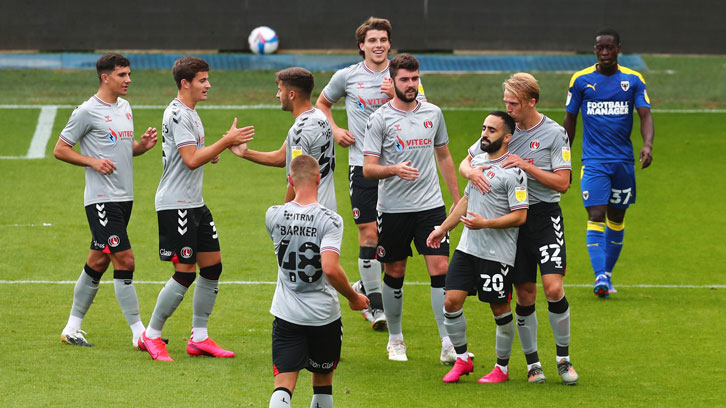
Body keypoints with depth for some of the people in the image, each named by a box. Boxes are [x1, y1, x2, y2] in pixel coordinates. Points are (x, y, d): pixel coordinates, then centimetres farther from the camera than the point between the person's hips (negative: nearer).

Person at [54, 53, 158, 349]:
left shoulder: (124, 107, 15)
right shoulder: (88, 111, -9)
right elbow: (60, 150, -5)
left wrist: (143, 145, 4)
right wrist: (93, 161, -17)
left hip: (124, 199, 8)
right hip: (102, 199, -8)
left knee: (98, 262, 11)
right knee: (125, 261, -12)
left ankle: (72, 328, 20)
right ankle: (138, 332, -9)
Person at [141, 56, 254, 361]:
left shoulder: (190, 113, 16)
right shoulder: (177, 114, -16)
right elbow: (191, 160, -23)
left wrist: (226, 145, 6)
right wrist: (227, 141, -21)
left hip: (195, 204, 10)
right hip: (175, 205, -10)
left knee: (212, 266, 8)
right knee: (185, 272, -9)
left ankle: (199, 338, 15)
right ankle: (152, 336, 4)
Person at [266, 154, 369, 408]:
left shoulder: (274, 215, -5)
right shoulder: (329, 220, -16)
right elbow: (330, 269, -25)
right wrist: (354, 298, -11)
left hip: (286, 314, 2)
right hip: (324, 315, -2)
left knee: (284, 384, -4)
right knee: (323, 382, 18)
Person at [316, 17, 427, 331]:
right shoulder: (347, 76, 3)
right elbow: (322, 103, 21)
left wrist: (397, 96, -19)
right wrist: (334, 130, 4)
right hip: (363, 163, -1)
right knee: (368, 234, -7)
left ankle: (367, 286, 29)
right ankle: (375, 305, 0)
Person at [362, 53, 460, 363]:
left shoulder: (433, 114, 7)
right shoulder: (380, 119, -5)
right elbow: (368, 168, -8)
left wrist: (458, 200, 17)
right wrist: (394, 169, -28)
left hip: (431, 206, 2)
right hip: (393, 208, -2)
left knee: (440, 269, -7)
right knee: (394, 274, 7)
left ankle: (449, 344, -7)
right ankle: (395, 340, 24)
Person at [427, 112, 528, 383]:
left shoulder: (513, 172, -13)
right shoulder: (478, 161, 11)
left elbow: (520, 216, -16)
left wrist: (484, 223, -23)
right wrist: (443, 228, 28)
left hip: (498, 254, -7)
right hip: (467, 247, 7)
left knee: (500, 310, 3)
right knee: (451, 302, -1)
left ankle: (502, 368, 18)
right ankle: (462, 359, 15)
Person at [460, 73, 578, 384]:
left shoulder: (554, 133, -5)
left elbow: (562, 183, -8)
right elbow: (465, 162, 9)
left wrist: (526, 166, -17)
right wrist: (472, 172, -14)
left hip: (545, 215, -3)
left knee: (553, 288, -14)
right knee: (525, 295, 3)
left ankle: (563, 358, 2)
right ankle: (532, 363, 14)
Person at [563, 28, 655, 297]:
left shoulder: (633, 80, 2)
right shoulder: (581, 80, 1)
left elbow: (645, 115, -4)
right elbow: (570, 119, 9)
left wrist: (647, 145, -24)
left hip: (624, 161, 2)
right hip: (593, 161, -2)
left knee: (617, 219, 10)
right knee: (596, 216, -15)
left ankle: (607, 273, 24)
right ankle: (600, 277, -22)